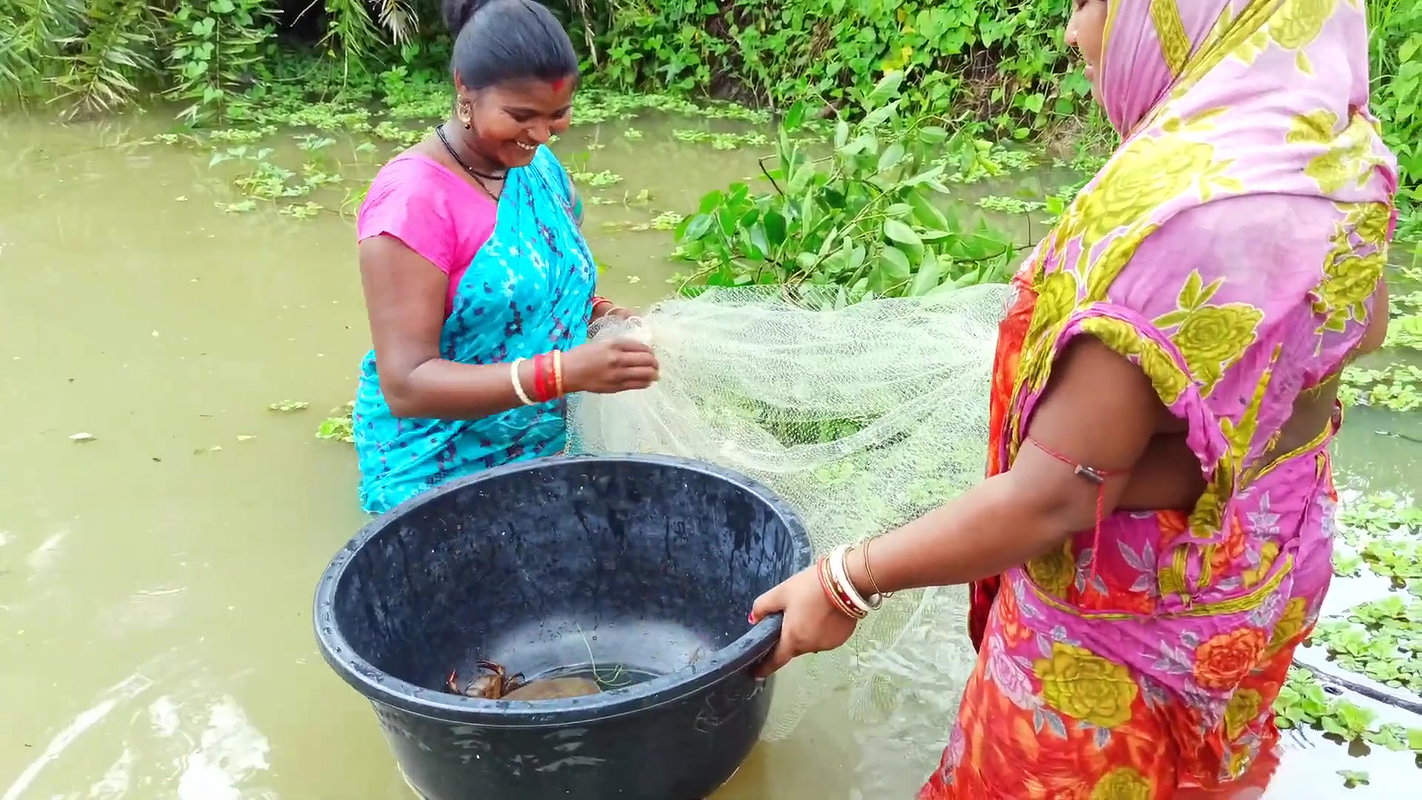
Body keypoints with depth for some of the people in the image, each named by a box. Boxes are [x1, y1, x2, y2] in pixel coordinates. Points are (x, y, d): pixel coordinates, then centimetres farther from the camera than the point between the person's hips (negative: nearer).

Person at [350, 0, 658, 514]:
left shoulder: (539, 166, 0)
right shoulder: (413, 197, -22)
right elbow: (406, 385, -25)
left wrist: (598, 314, -7)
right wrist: (564, 372, -35)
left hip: (547, 450, 7)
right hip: (442, 469, -6)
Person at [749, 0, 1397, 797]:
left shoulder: (1181, 213, -36)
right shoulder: (1337, 140, -7)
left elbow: (1051, 500, -32)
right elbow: (1362, 328, 12)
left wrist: (848, 581, -22)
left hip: (1130, 610, -8)